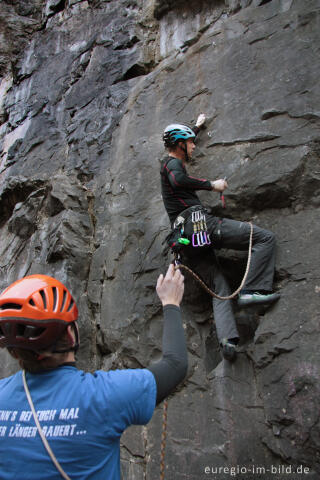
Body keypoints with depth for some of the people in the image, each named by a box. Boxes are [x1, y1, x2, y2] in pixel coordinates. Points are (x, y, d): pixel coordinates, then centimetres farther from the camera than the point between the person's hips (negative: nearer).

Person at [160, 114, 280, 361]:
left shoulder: (169, 163, 30)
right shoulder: (173, 163, 2)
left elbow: (181, 144, 52)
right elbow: (179, 180, -23)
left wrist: (197, 127, 62)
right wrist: (211, 185, -13)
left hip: (188, 235, 10)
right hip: (200, 222, -10)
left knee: (219, 287, 5)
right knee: (265, 237, -8)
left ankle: (227, 338, -9)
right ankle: (252, 290, -17)